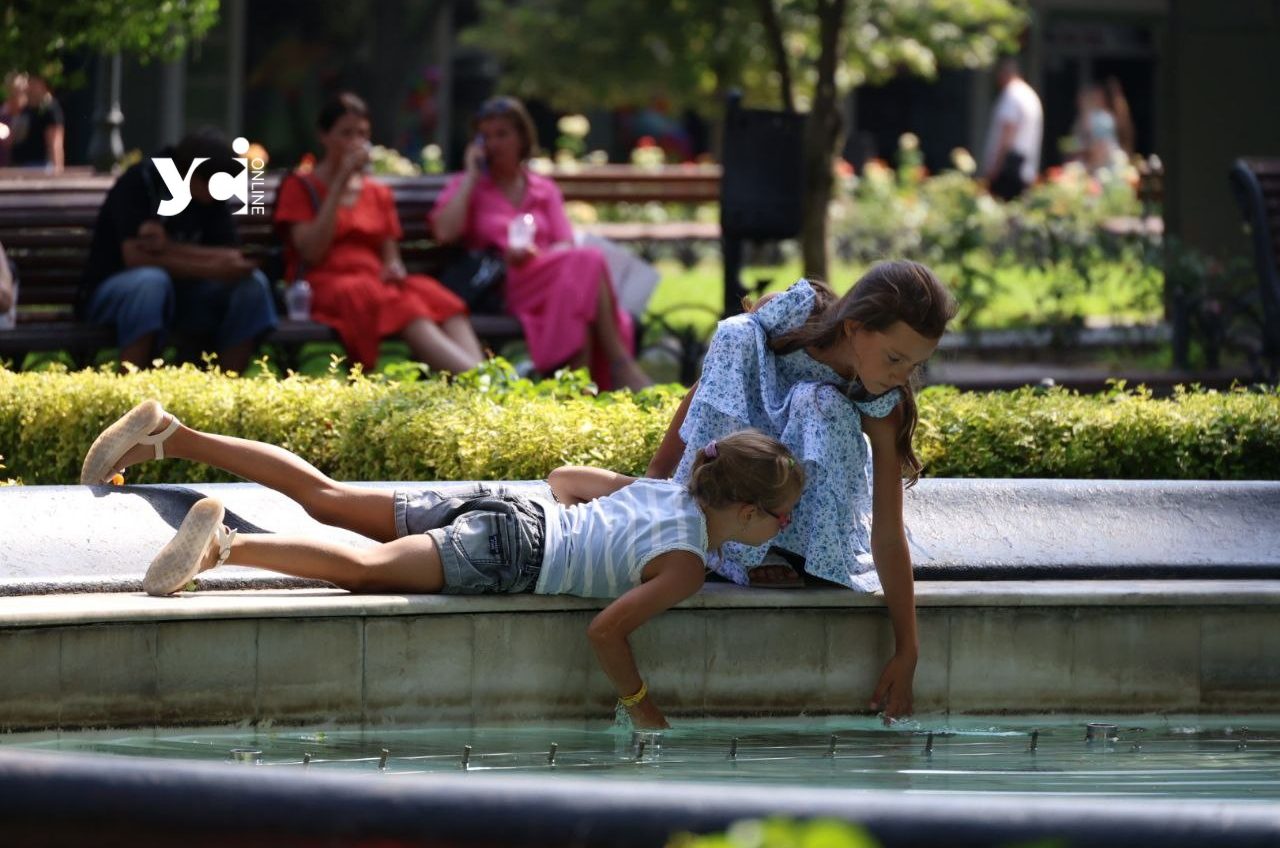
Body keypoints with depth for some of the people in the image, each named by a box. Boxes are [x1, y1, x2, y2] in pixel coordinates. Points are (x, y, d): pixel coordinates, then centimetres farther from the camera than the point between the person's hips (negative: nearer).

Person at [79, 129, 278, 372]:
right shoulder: (140, 182, -16)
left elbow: (233, 259, -9)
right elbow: (136, 257, -26)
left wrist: (171, 249, -25)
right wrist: (212, 268, -28)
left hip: (180, 297, 5)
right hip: (112, 294, -5)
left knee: (252, 283, -17)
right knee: (152, 280, -38)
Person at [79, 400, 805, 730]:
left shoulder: (665, 491, 16)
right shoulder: (685, 564, -12)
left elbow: (566, 478, 28)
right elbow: (607, 630, -22)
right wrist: (641, 705, -9)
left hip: (505, 507, 9)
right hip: (509, 551, -9)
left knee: (325, 496, 11)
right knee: (370, 566, -28)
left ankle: (169, 434, 12)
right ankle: (224, 545, -46)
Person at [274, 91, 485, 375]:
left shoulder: (378, 193, 23)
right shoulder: (299, 187, 8)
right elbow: (312, 251, -7)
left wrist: (394, 267, -5)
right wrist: (340, 184, -7)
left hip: (374, 284, 5)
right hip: (325, 285, -5)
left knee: (434, 296, -31)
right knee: (401, 307, -37)